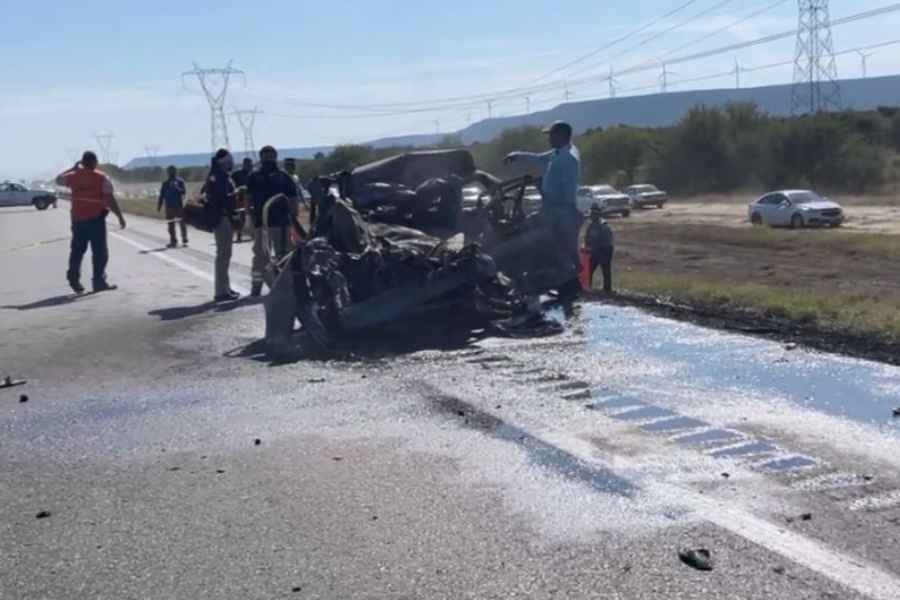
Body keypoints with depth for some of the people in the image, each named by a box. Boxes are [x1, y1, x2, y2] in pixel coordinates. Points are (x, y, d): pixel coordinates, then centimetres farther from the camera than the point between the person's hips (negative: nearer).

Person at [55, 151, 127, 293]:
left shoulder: (73, 176, 6)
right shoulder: (102, 178, -5)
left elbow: (58, 179, 27)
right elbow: (110, 200, -11)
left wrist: (73, 168, 31)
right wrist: (120, 217, -8)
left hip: (78, 219, 4)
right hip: (96, 219, -4)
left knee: (77, 250, 16)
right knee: (100, 251, 0)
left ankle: (73, 278, 13)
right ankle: (99, 281, -2)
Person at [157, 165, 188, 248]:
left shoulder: (180, 181, 2)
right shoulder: (165, 183, 10)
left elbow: (184, 191, -11)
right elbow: (162, 196, 12)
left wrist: (177, 188, -27)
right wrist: (159, 206, 8)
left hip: (179, 205, -3)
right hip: (169, 206, 3)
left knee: (182, 223, -5)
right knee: (171, 224, 4)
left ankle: (184, 240, 0)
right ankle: (173, 241, 10)